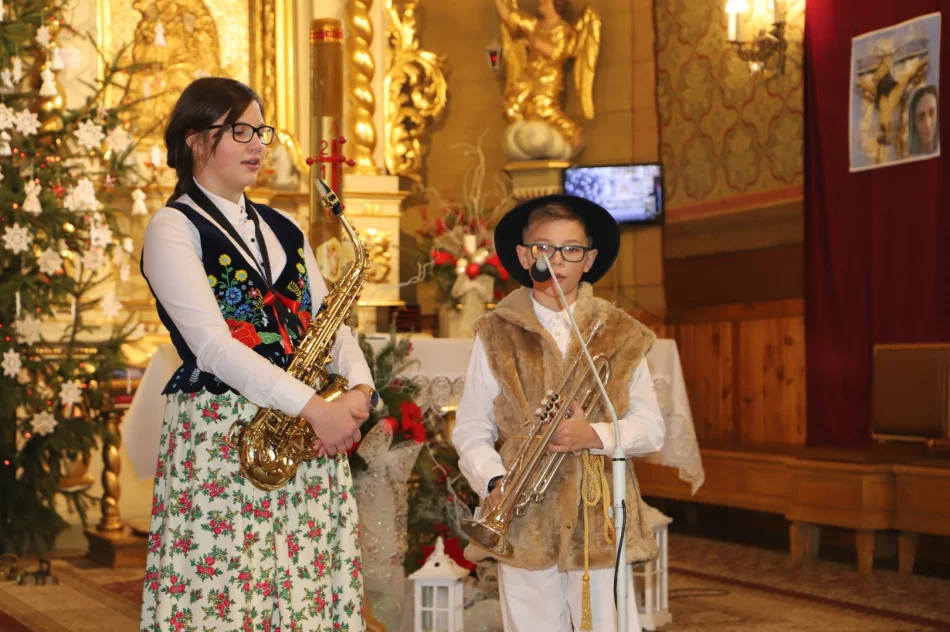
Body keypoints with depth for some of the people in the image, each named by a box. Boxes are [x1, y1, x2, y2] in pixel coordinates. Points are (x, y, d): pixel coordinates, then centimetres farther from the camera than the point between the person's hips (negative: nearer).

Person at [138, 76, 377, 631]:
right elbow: (212, 344, -14)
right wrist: (314, 407, -20)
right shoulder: (173, 228, -3)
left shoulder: (282, 229, 19)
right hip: (219, 442, -6)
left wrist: (360, 387, -8)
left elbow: (327, 321, 13)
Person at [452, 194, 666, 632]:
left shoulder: (622, 334, 8)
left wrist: (596, 435, -13)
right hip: (524, 524, 0)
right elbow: (470, 430, 4)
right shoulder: (495, 334, 6)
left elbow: (651, 428, 6)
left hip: (602, 520, 1)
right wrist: (494, 482, -14)